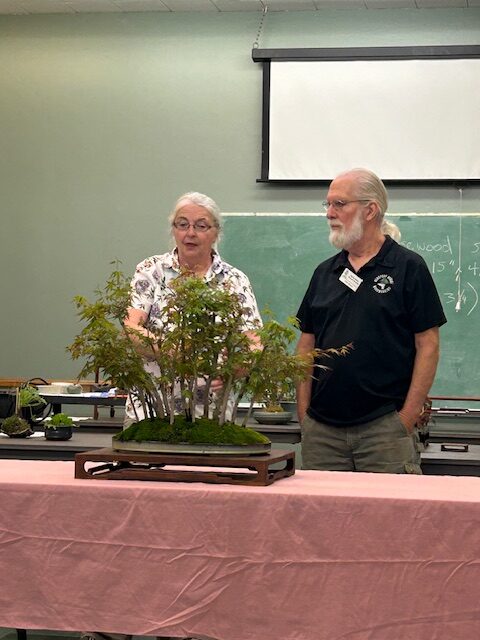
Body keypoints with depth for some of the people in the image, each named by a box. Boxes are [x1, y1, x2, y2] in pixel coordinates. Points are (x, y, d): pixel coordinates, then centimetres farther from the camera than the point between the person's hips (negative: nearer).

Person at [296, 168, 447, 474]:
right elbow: (306, 344, 14)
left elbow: (428, 345, -4)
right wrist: (304, 413, 5)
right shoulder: (324, 272, 13)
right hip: (321, 430, 5)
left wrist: (408, 417, -10)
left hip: (385, 427, -4)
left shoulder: (409, 268, -1)